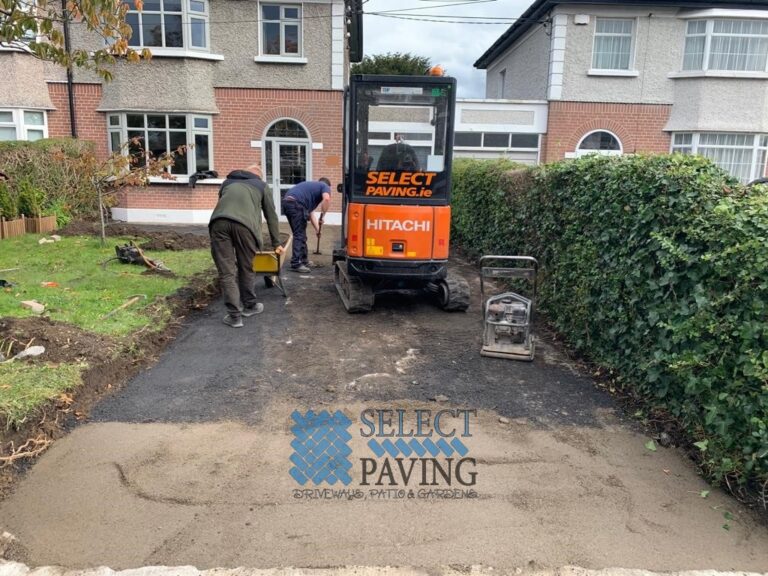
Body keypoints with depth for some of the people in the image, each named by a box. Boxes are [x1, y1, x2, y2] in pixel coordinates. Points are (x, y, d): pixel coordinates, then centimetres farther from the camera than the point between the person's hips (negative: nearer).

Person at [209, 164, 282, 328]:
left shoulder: (228, 181, 39)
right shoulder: (261, 185, 31)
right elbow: (271, 216, 33)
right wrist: (276, 243, 42)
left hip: (219, 221, 2)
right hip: (244, 223, -1)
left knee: (226, 272, 6)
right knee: (246, 268, 17)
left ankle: (234, 315, 6)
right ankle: (249, 306, 32)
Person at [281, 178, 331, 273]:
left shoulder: (312, 186, 36)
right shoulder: (325, 186, 14)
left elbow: (310, 212, 35)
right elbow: (326, 199, -12)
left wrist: (317, 229, 35)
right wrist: (323, 215, -2)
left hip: (286, 202, 8)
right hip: (295, 203, -8)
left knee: (300, 234, 18)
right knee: (299, 235, -4)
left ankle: (303, 260, 28)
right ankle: (296, 264, -6)